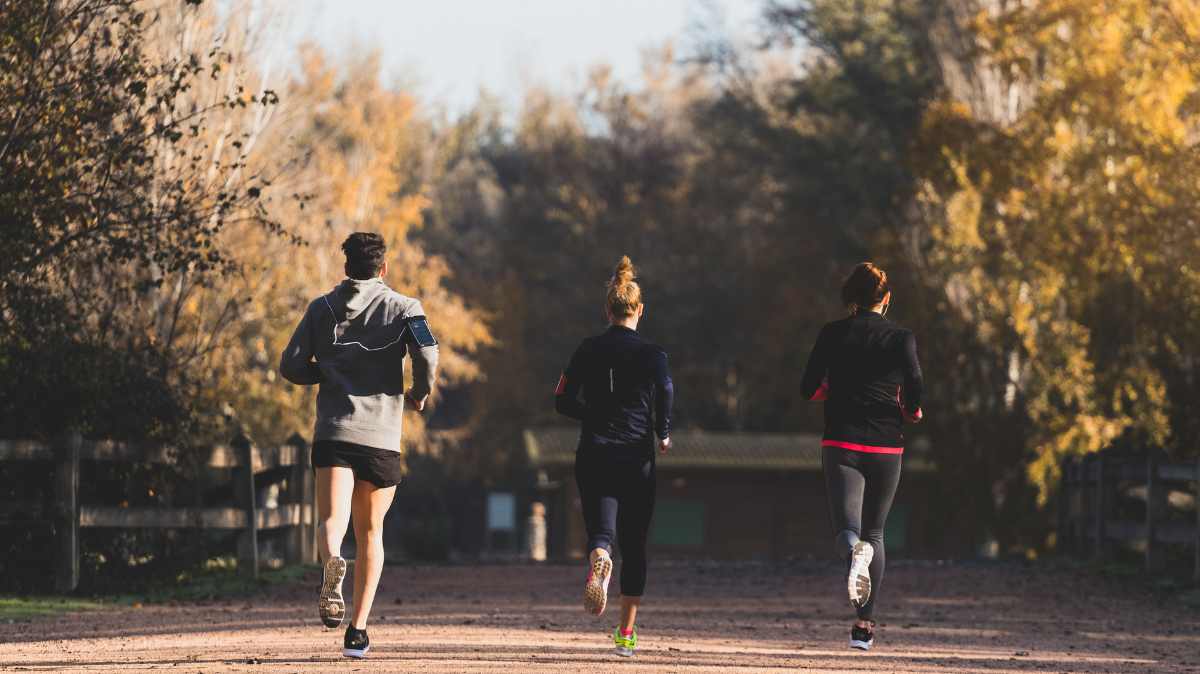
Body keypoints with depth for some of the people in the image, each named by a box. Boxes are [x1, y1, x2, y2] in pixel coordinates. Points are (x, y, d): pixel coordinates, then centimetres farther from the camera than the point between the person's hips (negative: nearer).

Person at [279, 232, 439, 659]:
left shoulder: (322, 308, 11)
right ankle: (358, 630, 10)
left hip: (333, 432, 0)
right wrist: (420, 392, 7)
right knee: (370, 532, 14)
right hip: (382, 436, 0)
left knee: (331, 520, -13)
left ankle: (332, 563, -49)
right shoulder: (402, 308, 5)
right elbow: (427, 353, -12)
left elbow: (291, 367, 7)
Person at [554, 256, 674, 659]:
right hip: (637, 459, -1)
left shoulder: (588, 350, 5)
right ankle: (626, 633, 13)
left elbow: (563, 402, 4)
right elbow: (665, 391, -18)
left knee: (600, 531, -5)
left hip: (594, 456, 1)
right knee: (634, 545, 12)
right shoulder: (651, 354, -2)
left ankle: (598, 559, -44)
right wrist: (663, 434, -2)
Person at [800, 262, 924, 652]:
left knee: (847, 527, -7)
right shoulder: (901, 339, 0)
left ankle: (854, 550, -47)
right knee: (875, 532, 15)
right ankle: (865, 624, 12)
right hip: (886, 447, 1)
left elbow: (809, 390, 3)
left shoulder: (832, 335, 2)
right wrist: (911, 413, 16)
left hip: (841, 445, -1)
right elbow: (915, 399, -6)